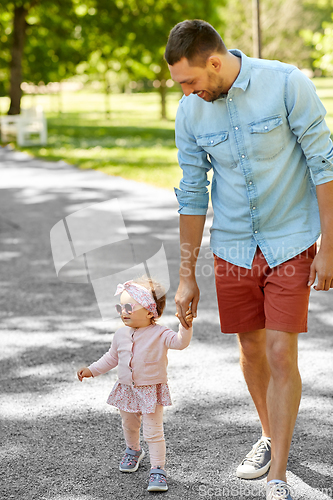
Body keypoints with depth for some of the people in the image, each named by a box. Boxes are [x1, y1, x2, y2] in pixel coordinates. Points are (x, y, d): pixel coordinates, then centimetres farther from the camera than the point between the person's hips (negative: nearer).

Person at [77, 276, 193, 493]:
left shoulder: (159, 334, -15)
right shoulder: (121, 334, 2)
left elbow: (180, 342, -29)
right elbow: (112, 357, 15)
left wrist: (186, 326, -47)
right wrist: (92, 370, 11)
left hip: (151, 391, -6)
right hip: (127, 390, 6)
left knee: (153, 432, -8)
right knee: (129, 426, 25)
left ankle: (158, 470, 0)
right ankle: (133, 451, 52)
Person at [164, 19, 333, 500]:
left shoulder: (287, 84, -16)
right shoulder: (190, 113, -4)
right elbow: (192, 194, 4)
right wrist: (187, 276, 6)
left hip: (291, 243, -4)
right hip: (234, 248, 4)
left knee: (281, 354, -7)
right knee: (251, 349, 13)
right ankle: (270, 437, 38)